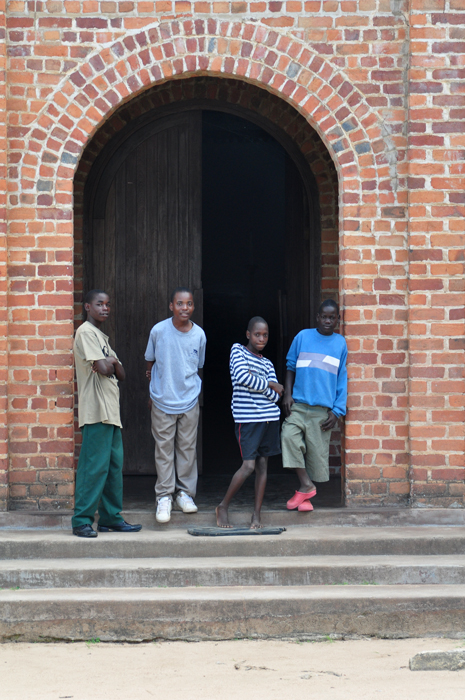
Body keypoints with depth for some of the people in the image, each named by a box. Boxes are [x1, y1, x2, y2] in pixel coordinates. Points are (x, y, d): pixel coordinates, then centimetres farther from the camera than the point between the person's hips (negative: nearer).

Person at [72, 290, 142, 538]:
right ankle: (81, 521, -8)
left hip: (111, 412, 9)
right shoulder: (86, 332, -7)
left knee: (114, 464, 10)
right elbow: (102, 368, -19)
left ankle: (111, 517, 15)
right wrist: (110, 362, 2)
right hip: (96, 411, -9)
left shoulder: (102, 337, 22)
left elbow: (120, 375, 18)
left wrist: (112, 363, -2)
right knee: (94, 466, -11)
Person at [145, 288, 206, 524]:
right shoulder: (159, 331, -10)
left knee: (187, 448, 7)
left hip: (189, 401, 2)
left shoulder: (199, 335, -4)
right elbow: (150, 361, 6)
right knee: (164, 448, 1)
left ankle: (185, 492, 19)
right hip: (162, 401, -2)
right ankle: (164, 496, 7)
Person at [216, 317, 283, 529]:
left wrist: (254, 381, -10)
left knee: (262, 465, 4)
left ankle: (257, 515, 9)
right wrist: (269, 385, -4)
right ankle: (223, 506, 5)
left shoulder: (267, 364, 15)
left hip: (269, 417, 5)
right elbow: (242, 376, -14)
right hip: (247, 418, -5)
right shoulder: (237, 350, 4)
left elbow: (276, 396, 3)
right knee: (248, 466, -11)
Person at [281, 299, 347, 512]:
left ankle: (306, 496, 14)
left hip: (323, 409, 0)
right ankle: (306, 486, -18)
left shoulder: (340, 343, 8)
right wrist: (287, 395, -1)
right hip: (298, 405, 0)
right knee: (289, 437, -24)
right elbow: (291, 367, 13)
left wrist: (337, 411, 0)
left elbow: (341, 380, 8)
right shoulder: (303, 337, 6)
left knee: (317, 451, -1)